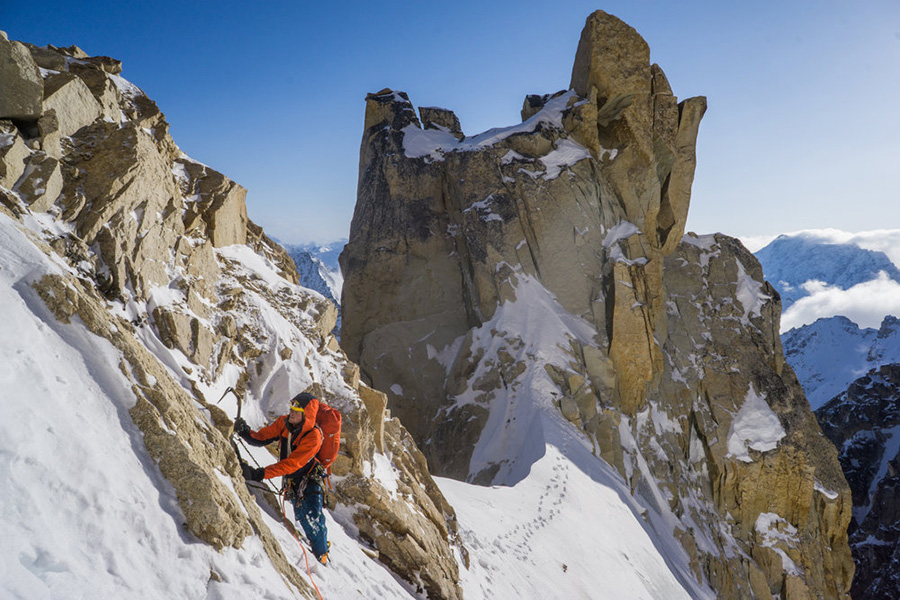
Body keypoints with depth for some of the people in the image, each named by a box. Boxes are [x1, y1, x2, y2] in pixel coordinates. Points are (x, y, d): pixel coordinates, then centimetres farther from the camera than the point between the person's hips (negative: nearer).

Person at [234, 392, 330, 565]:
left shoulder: (313, 437, -31)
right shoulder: (284, 422, -14)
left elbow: (291, 464, -36)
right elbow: (262, 438, -10)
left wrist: (259, 474, -43)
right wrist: (245, 432, -33)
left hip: (310, 479, -5)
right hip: (292, 480, 5)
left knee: (312, 517, -15)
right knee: (301, 516, 10)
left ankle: (322, 553, 4)